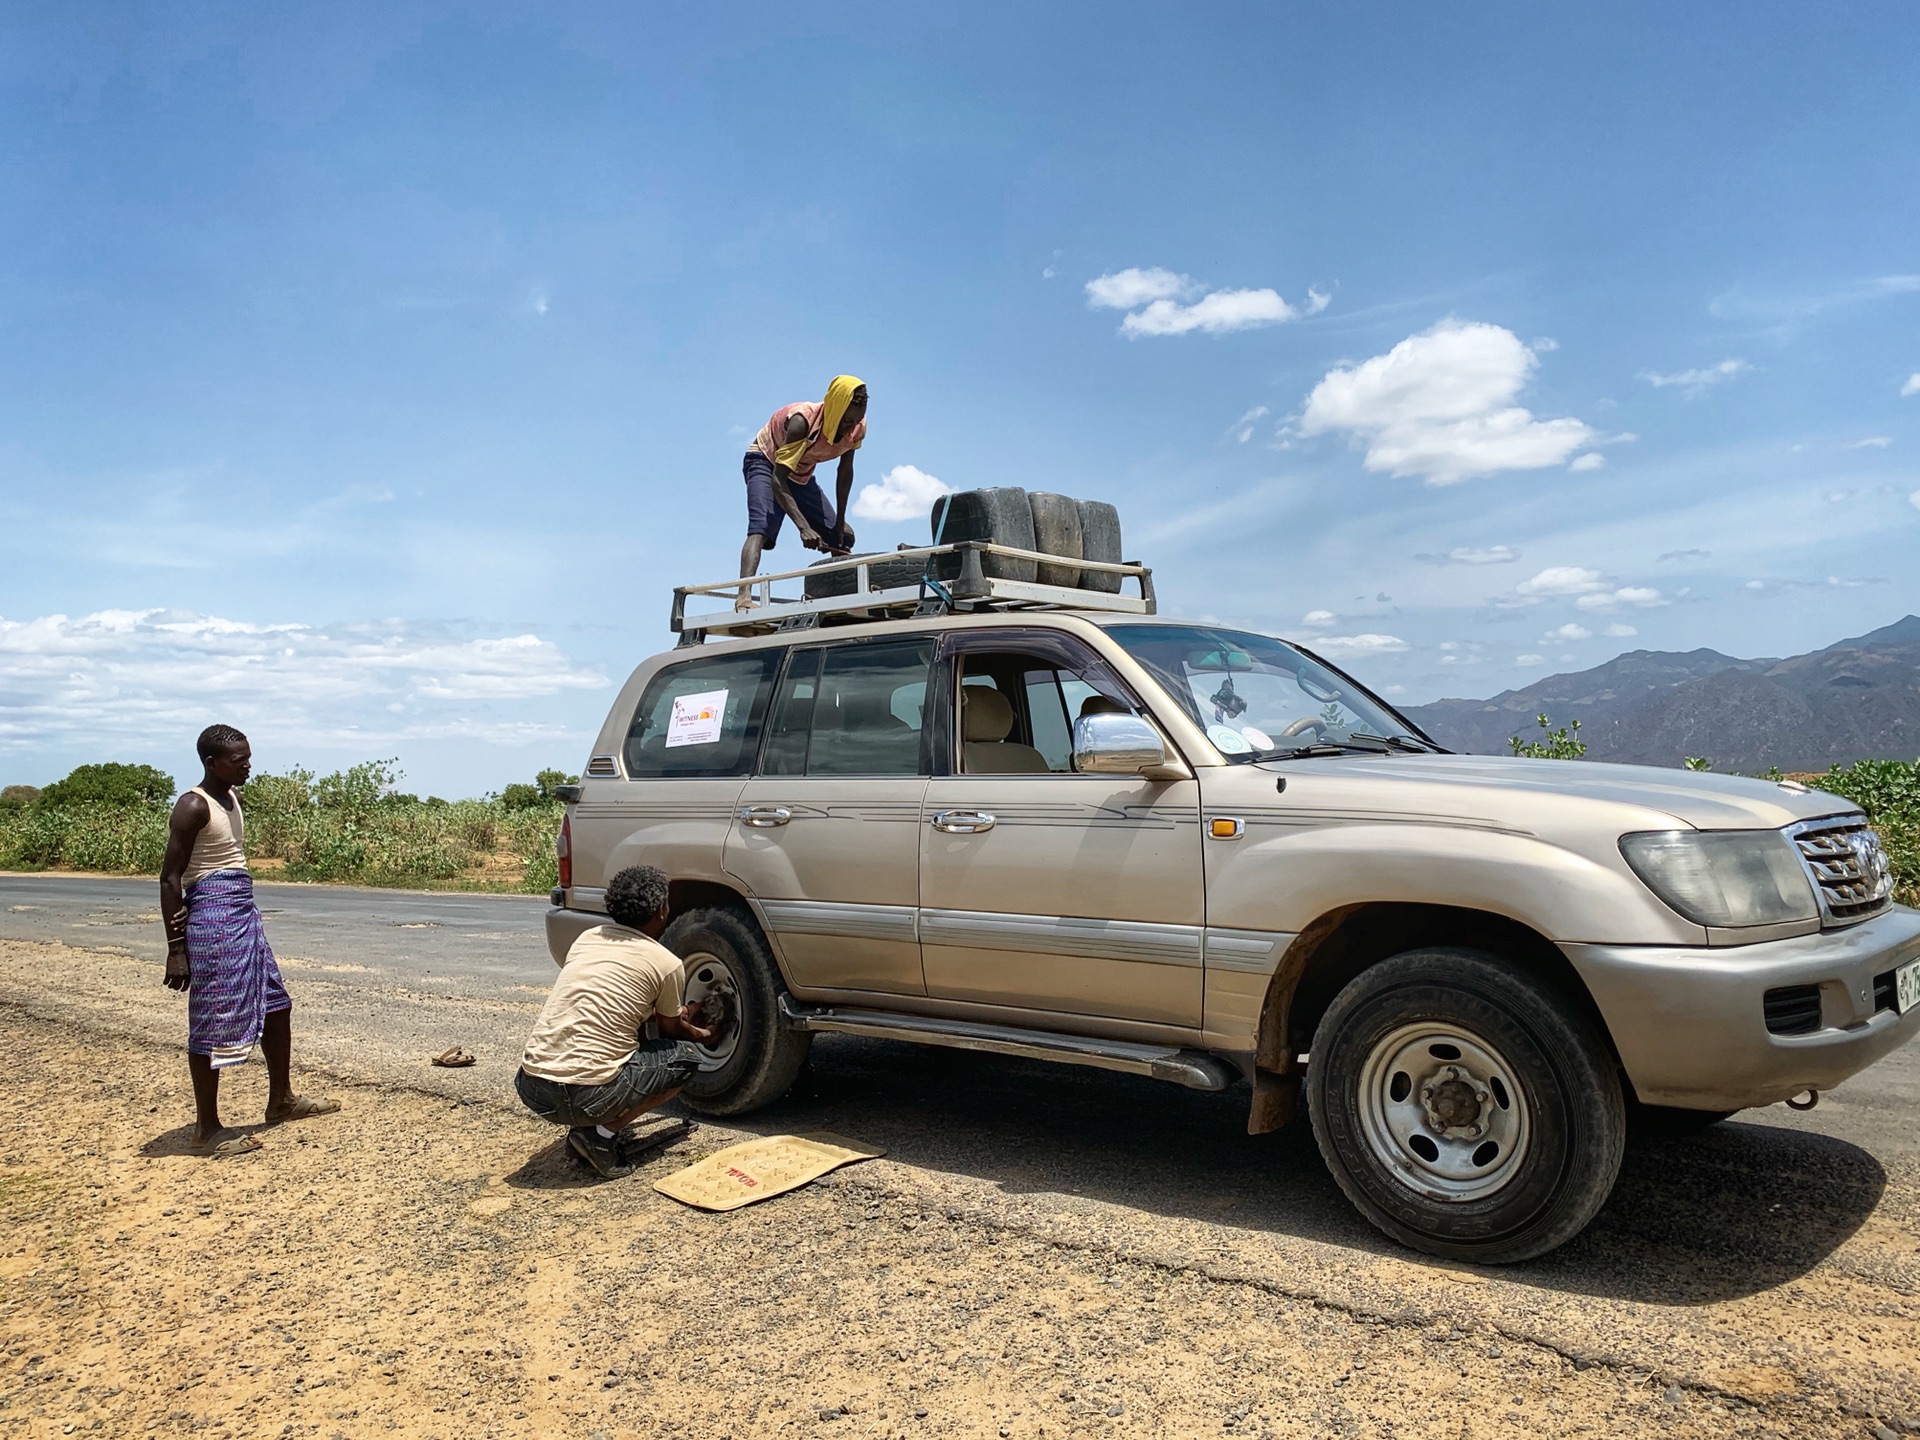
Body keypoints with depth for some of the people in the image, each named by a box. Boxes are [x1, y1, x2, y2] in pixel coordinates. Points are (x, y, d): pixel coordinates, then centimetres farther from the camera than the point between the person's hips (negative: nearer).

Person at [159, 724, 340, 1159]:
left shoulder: (230, 799, 12)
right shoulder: (193, 807, -14)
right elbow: (170, 877, -16)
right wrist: (176, 949, -18)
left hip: (244, 915, 10)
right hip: (212, 916, -10)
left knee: (275, 1004, 16)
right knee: (213, 1023, -2)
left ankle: (281, 1100, 31)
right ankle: (206, 1130, 8)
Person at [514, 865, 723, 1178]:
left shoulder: (587, 938, 15)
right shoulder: (666, 963, -1)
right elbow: (670, 1029, 18)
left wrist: (681, 1015, 44)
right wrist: (702, 1035, 41)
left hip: (529, 1088, 7)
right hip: (588, 1096, -6)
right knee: (686, 1057, 16)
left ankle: (590, 1126, 13)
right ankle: (603, 1134, 1)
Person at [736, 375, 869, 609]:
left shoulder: (857, 427, -18)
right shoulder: (802, 421, -36)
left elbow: (845, 472, -2)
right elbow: (777, 479, -41)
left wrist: (840, 522, -4)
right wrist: (804, 528, -50)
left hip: (802, 475, 7)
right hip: (766, 462, -7)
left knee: (842, 539, 2)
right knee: (761, 528, -32)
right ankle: (744, 596, -46)